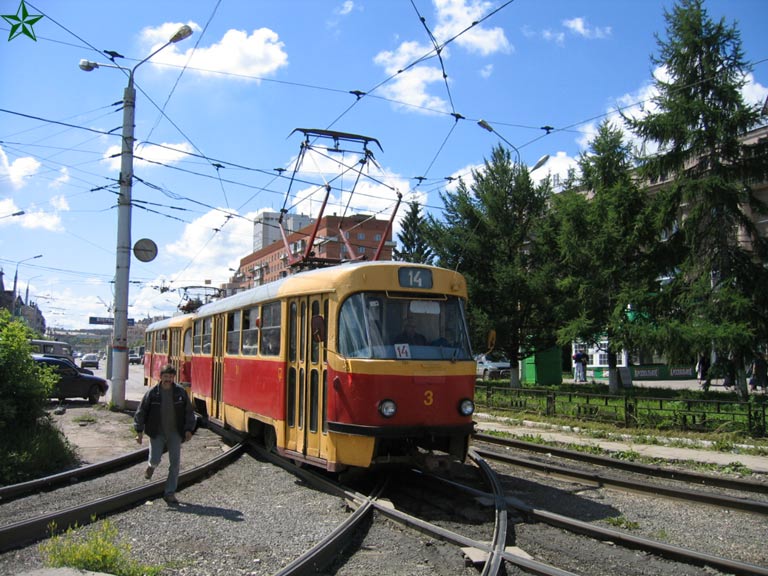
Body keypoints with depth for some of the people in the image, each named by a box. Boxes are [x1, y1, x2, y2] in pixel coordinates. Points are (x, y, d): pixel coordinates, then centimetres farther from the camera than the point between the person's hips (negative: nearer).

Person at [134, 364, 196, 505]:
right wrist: (139, 431, -4)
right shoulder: (152, 393, -5)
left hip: (174, 434, 1)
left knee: (175, 463, -2)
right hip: (157, 433, -1)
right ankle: (151, 466, 28)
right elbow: (141, 412, 1)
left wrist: (188, 430, -4)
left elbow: (189, 412, 4)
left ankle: (170, 493, 9)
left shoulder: (181, 392, -2)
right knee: (155, 459, -12)